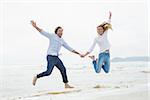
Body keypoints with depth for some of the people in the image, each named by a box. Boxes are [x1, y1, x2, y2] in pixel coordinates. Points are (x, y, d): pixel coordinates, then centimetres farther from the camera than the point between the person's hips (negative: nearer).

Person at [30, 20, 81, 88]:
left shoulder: (62, 41, 15)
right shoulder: (52, 36, -2)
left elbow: (69, 48, 20)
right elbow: (43, 32, -10)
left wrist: (78, 53, 20)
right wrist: (35, 27, -23)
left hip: (56, 58, 7)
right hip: (51, 57, -7)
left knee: (63, 69, 4)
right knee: (48, 72, -11)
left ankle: (66, 84, 11)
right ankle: (36, 77, 9)